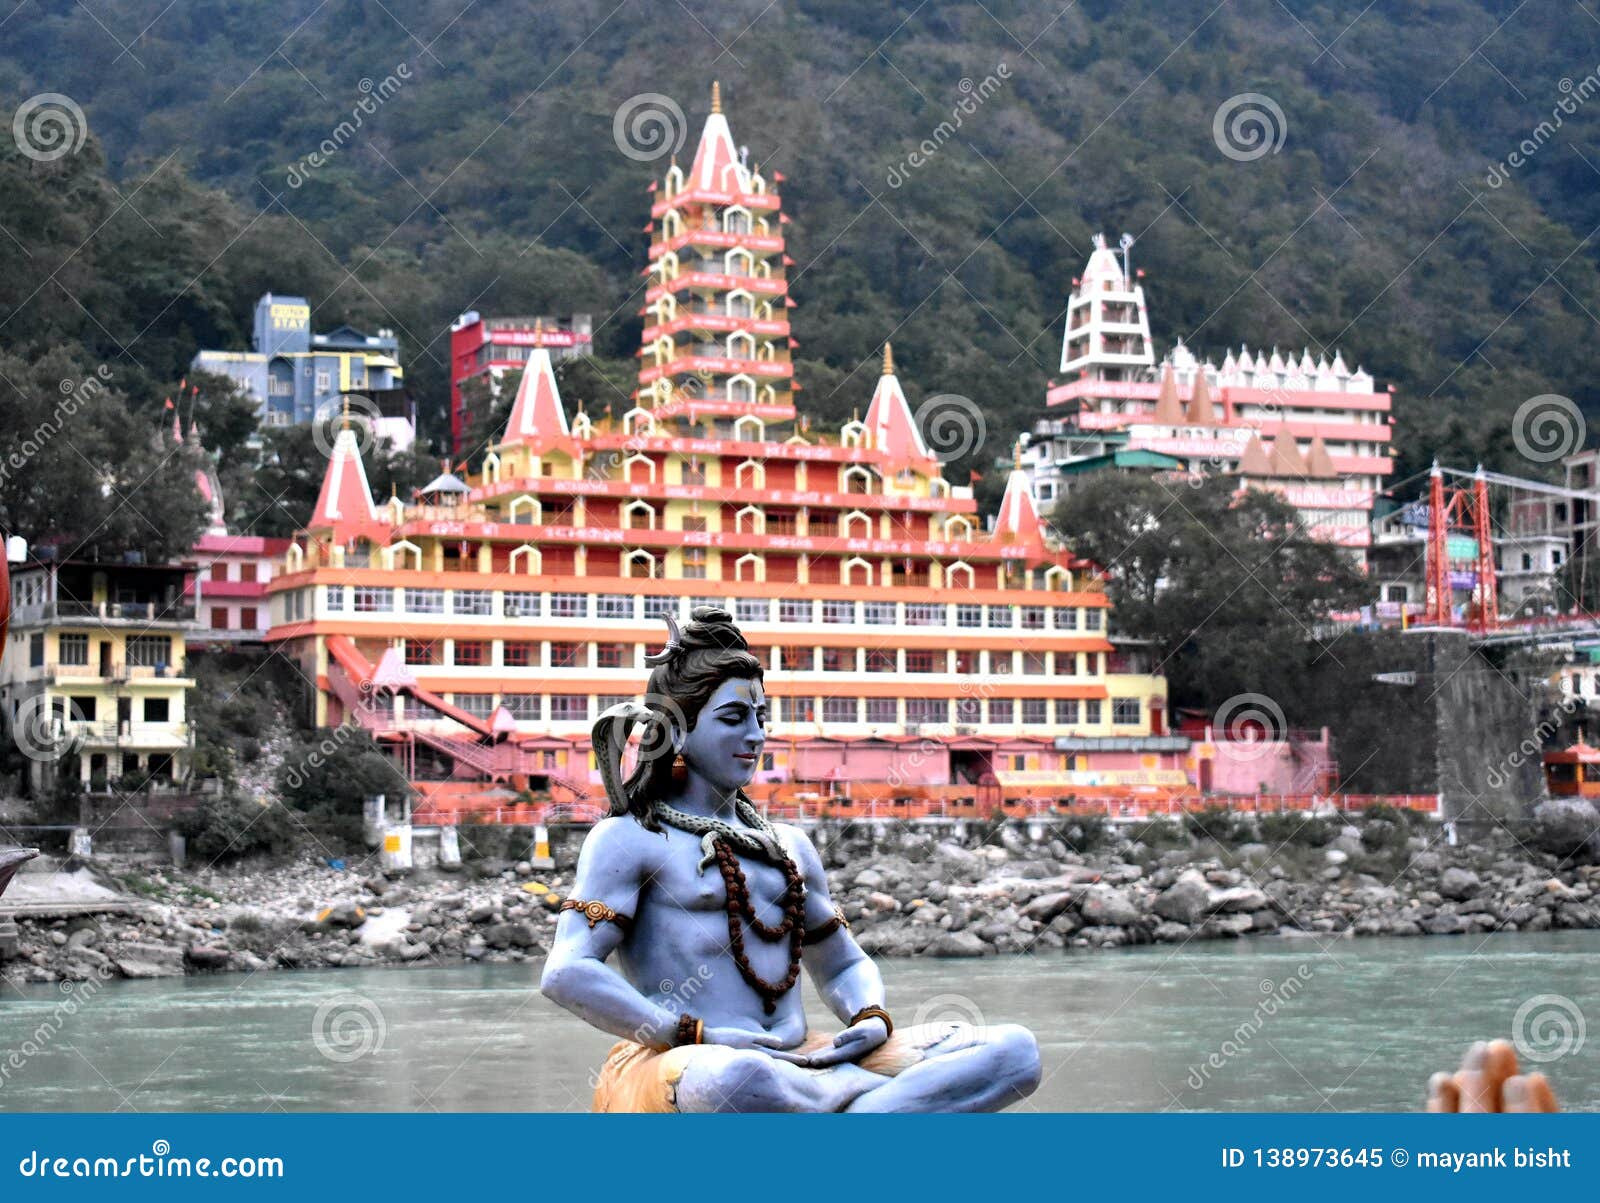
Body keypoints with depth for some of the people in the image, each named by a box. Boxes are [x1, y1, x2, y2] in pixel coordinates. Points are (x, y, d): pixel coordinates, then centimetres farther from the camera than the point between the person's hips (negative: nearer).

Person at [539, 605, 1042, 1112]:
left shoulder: (788, 845, 24)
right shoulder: (628, 839, 4)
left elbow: (844, 964, 32)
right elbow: (566, 974, -9)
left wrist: (872, 1020, 7)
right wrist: (697, 1037, -16)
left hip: (800, 1066, 7)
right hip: (683, 1065, -7)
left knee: (1013, 1051, -12)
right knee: (730, 1079, -46)